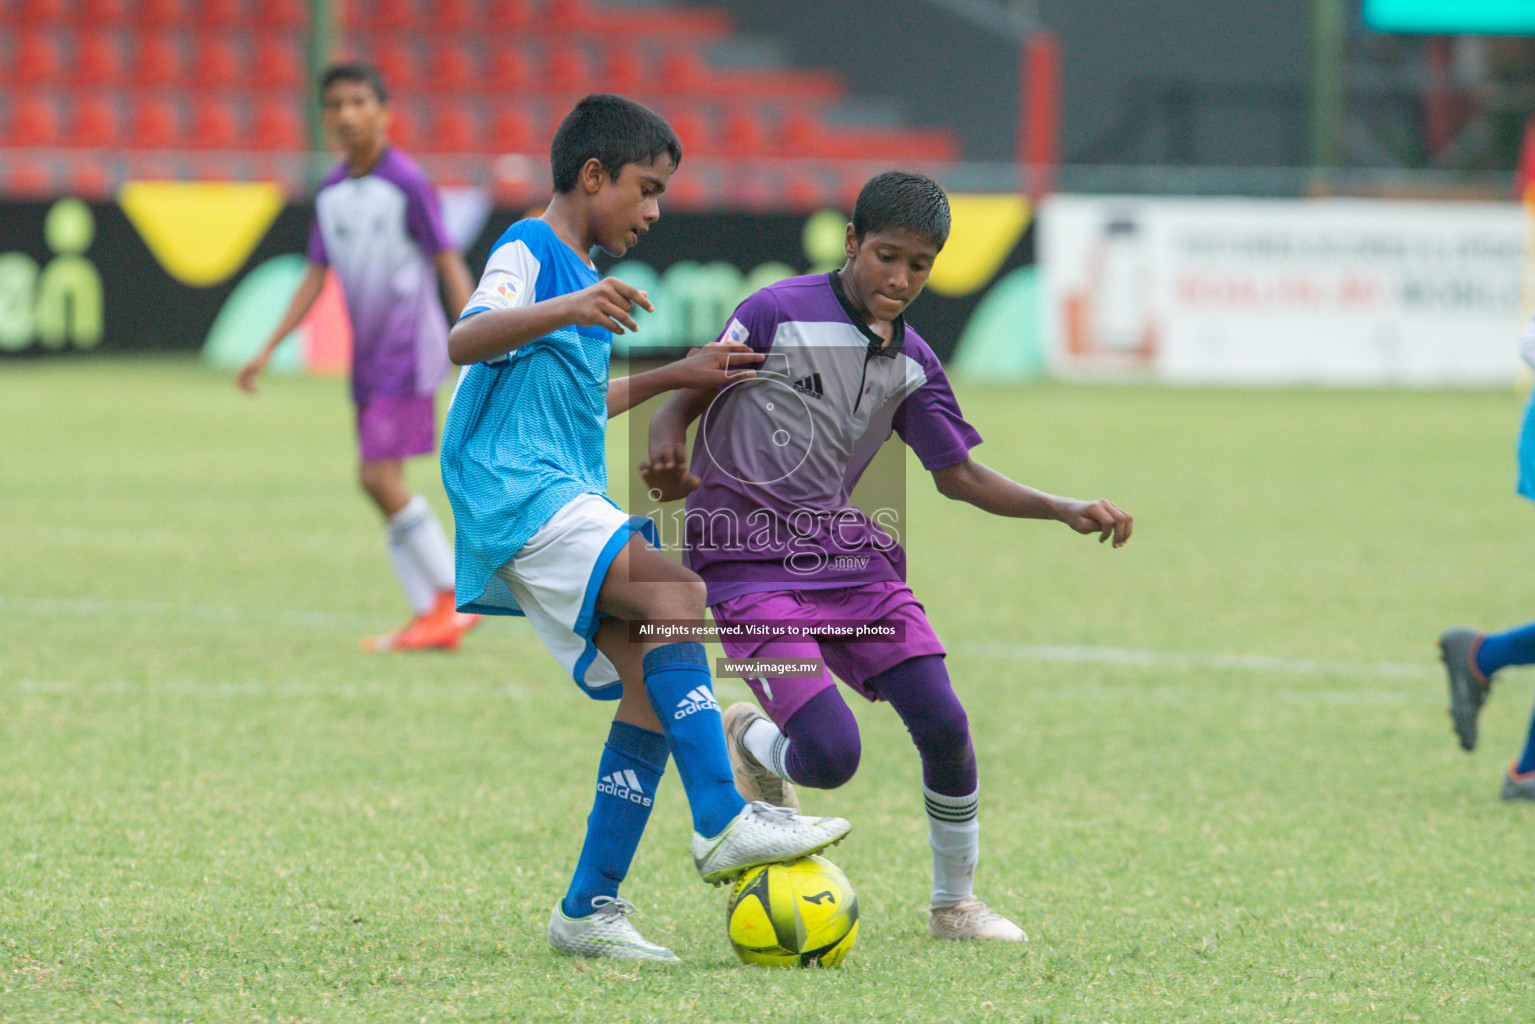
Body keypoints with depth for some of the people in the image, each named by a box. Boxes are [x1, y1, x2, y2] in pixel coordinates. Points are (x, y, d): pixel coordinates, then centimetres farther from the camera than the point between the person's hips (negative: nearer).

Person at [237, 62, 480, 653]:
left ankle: (454, 598, -5)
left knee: (379, 475, -15)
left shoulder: (406, 183, -11)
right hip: (367, 354, 7)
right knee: (379, 482, 5)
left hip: (408, 348, -7)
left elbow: (448, 263, -11)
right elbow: (316, 276, 14)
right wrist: (267, 352, 12)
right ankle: (428, 613, 9)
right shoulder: (331, 194, 9)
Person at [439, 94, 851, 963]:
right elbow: (464, 341, -24)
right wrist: (566, 311, -38)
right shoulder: (531, 251, -4)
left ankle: (591, 909, -2)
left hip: (568, 508, 10)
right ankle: (723, 824, -32)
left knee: (651, 687, -3)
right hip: (519, 491, -10)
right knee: (677, 598, -27)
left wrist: (672, 378, 32)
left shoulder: (580, 273, 26)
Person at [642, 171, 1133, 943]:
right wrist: (669, 464, -27)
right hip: (750, 566, -5)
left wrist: (1067, 511, 5)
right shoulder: (778, 314, -9)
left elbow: (957, 475, 17)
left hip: (850, 558, 5)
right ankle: (753, 743, 18)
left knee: (944, 726, -8)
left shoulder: (910, 363, 8)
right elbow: (684, 402, -4)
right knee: (831, 756, -20)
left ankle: (954, 904, 14)